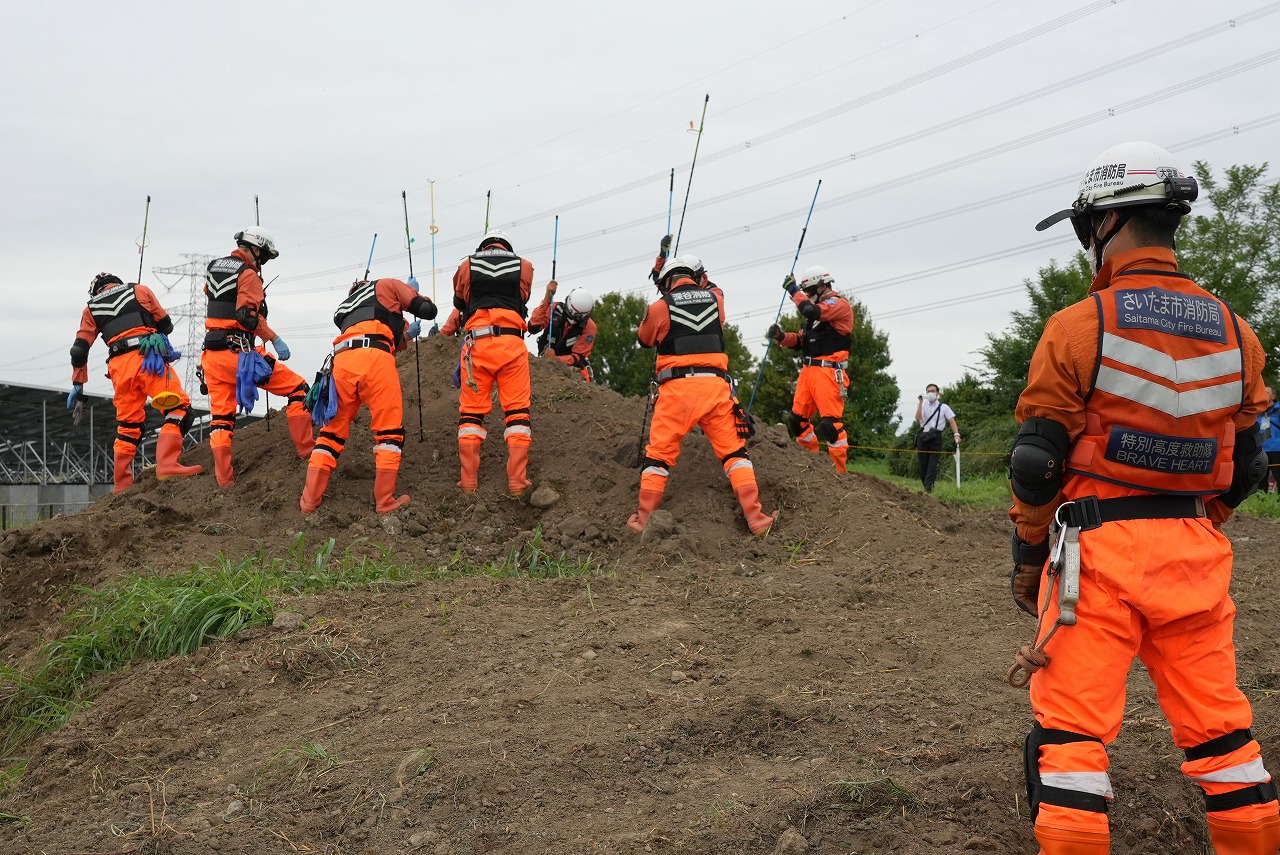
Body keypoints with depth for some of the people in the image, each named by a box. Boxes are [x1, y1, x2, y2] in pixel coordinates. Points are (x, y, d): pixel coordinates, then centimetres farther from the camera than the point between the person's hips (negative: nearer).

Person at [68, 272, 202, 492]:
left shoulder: (91, 308, 23)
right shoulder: (139, 290, 18)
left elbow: (79, 350, 17)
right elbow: (166, 324, 16)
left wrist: (77, 386, 24)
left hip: (119, 366, 4)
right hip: (147, 357, -4)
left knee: (128, 424, 13)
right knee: (179, 408, -8)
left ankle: (122, 484, 15)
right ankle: (167, 465, -26)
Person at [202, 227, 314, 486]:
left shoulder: (214, 267, 14)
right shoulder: (248, 273, -9)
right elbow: (247, 315, -21)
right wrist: (275, 339, -17)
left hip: (211, 354, 8)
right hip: (237, 352, -8)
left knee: (221, 415, 10)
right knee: (298, 388, 1)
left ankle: (224, 479, 7)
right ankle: (307, 449, -2)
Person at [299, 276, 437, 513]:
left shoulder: (345, 311, 41)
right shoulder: (385, 286, 26)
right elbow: (428, 310, 17)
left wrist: (406, 336, 55)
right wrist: (414, 294, 38)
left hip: (341, 361, 5)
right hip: (374, 360, -5)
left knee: (332, 430, 13)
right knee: (390, 431, 2)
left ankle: (310, 500, 9)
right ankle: (385, 501, -2)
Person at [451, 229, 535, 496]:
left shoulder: (467, 266, 12)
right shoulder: (524, 267, 12)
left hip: (476, 343, 1)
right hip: (511, 342, 0)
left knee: (471, 411, 6)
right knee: (517, 410, 1)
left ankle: (469, 479, 2)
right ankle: (517, 480, -5)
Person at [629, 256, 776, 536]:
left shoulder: (660, 306, 5)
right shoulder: (715, 298, 13)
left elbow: (644, 339, 22)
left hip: (677, 387, -2)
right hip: (716, 384, 2)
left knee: (659, 454, 6)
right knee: (733, 450, 5)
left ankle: (643, 520, 6)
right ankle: (756, 518, -4)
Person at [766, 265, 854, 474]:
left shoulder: (840, 304, -4)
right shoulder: (820, 308, 24)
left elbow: (810, 311, -23)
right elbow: (801, 340, 22)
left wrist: (794, 291, -10)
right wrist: (781, 336, 4)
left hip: (828, 372, -9)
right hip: (808, 370, 10)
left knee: (831, 422, -14)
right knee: (797, 419, 8)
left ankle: (840, 470, -10)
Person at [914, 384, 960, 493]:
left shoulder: (943, 407, 11)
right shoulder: (923, 406, 15)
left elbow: (952, 420, 1)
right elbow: (918, 418, -3)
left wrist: (956, 434, -14)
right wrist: (920, 403, -6)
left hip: (935, 437, -2)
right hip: (923, 436, 2)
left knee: (933, 463, -12)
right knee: (923, 463, 1)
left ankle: (928, 487, -19)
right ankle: (924, 485, 10)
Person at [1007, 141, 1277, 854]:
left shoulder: (1080, 325, -7)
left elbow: (1039, 459, -7)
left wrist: (1027, 556, 4)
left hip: (1098, 550, -5)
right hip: (1197, 554, 5)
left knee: (1074, 727, -1)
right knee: (1216, 722, 14)